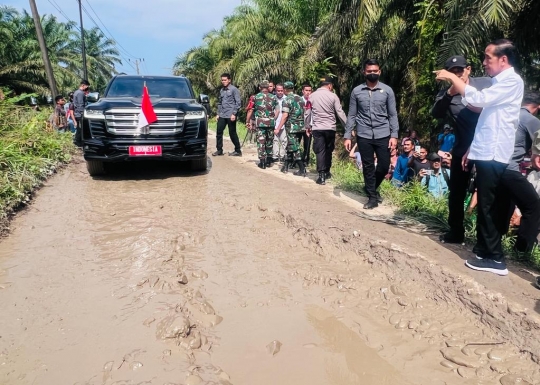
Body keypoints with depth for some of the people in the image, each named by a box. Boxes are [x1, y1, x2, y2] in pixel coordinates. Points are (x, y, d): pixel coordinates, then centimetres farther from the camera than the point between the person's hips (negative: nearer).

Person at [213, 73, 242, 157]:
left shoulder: (234, 89, -5)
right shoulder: (221, 90, 14)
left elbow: (238, 102, -10)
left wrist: (234, 114, -16)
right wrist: (218, 113, 14)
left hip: (231, 116, -6)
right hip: (222, 116, 6)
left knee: (232, 133, 0)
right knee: (219, 132, 4)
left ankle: (238, 151, 11)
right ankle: (219, 150, 14)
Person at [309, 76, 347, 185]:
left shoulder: (312, 96, 4)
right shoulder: (333, 96, -3)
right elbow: (340, 113, -4)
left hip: (317, 128, 1)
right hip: (330, 128, -1)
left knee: (320, 151, 0)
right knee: (328, 151, 14)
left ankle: (322, 176, -7)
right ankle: (327, 172, 24)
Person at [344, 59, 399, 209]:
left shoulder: (387, 90, 2)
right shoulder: (356, 91, 3)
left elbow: (393, 115, 2)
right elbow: (352, 115, 4)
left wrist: (394, 135, -6)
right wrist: (347, 136, -1)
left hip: (383, 135, 0)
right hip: (364, 135, 0)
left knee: (384, 166, 3)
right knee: (368, 167, 5)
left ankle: (371, 188, 30)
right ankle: (372, 197, 18)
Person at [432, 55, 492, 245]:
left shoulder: (486, 83, -2)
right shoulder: (447, 92, 1)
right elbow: (436, 114, -17)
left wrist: (482, 109, -18)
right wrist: (450, 93, -29)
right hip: (461, 150, 2)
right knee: (456, 193, 8)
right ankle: (456, 232, 23)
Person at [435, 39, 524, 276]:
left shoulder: (511, 81, -9)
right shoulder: (499, 83, 21)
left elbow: (479, 99, -24)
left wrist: (452, 77, -14)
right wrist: (472, 149, 20)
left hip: (492, 155, -10)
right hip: (486, 153, 10)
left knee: (487, 206, -7)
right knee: (484, 205, 13)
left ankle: (495, 259, 0)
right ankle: (484, 251, 22)